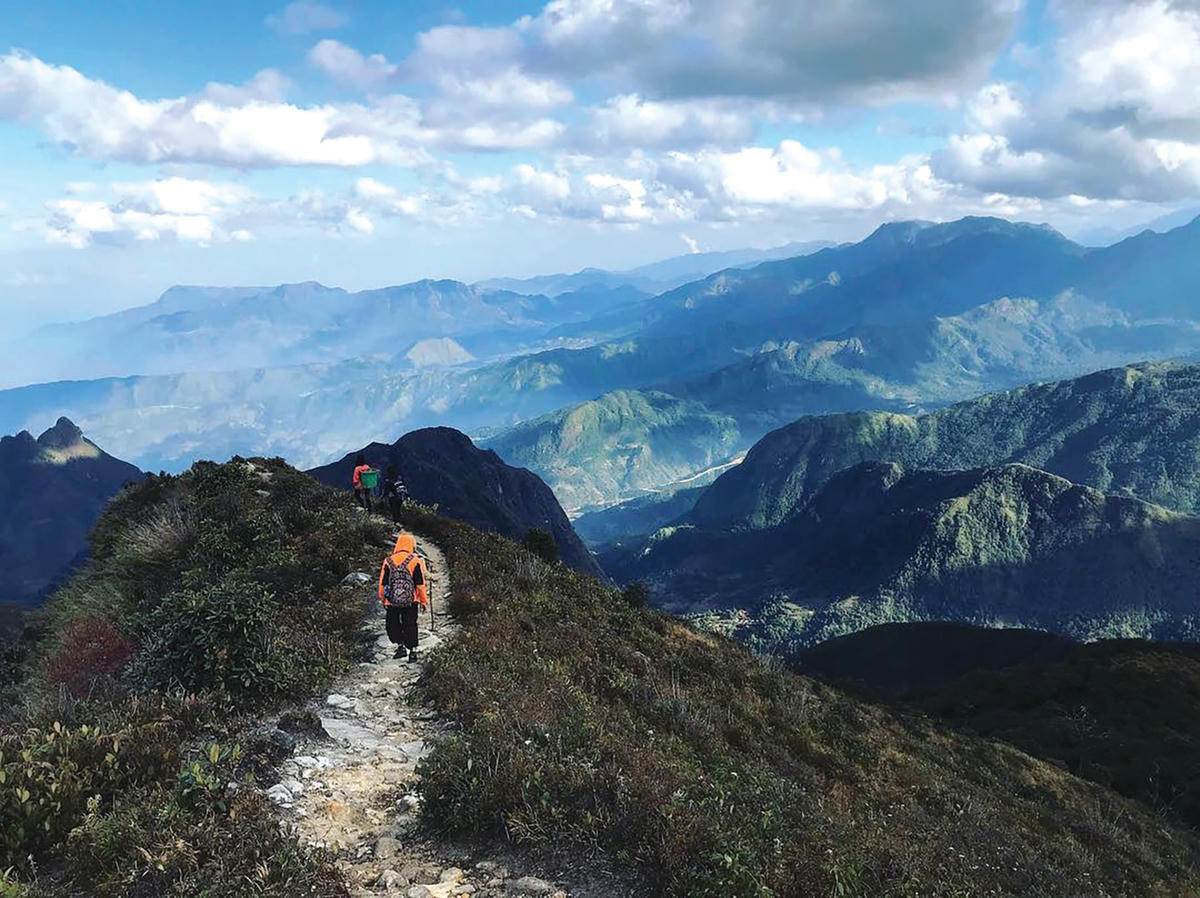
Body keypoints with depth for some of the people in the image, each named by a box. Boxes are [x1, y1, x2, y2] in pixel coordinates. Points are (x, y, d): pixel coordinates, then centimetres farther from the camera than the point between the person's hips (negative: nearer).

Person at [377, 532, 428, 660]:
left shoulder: (388, 561, 0)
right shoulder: (416, 561, -5)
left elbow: (382, 583, 6)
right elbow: (421, 584, -4)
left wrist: (383, 599, 19)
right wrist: (424, 601, 5)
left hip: (392, 602, 1)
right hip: (411, 602, -1)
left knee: (393, 625, 16)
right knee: (410, 626, 8)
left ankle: (400, 646, 4)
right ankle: (412, 650, 6)